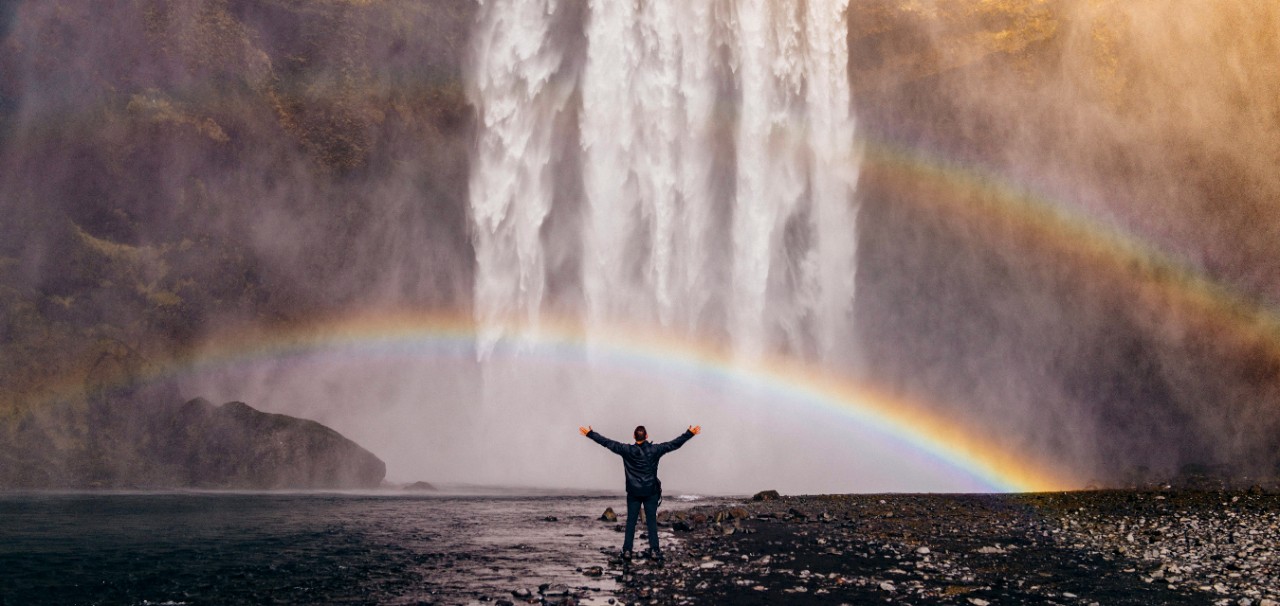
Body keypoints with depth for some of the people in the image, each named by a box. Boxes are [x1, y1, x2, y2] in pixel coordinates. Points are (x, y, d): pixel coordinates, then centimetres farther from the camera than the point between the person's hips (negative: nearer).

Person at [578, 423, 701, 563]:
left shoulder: (627, 450, -9)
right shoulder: (654, 450, -9)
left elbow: (607, 443, -5)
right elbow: (675, 444, -5)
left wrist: (590, 434, 3)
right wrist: (690, 433, 2)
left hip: (633, 492, 0)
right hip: (651, 492, 0)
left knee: (631, 522, 7)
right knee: (652, 521, 6)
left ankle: (627, 551, 7)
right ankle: (654, 551, 5)